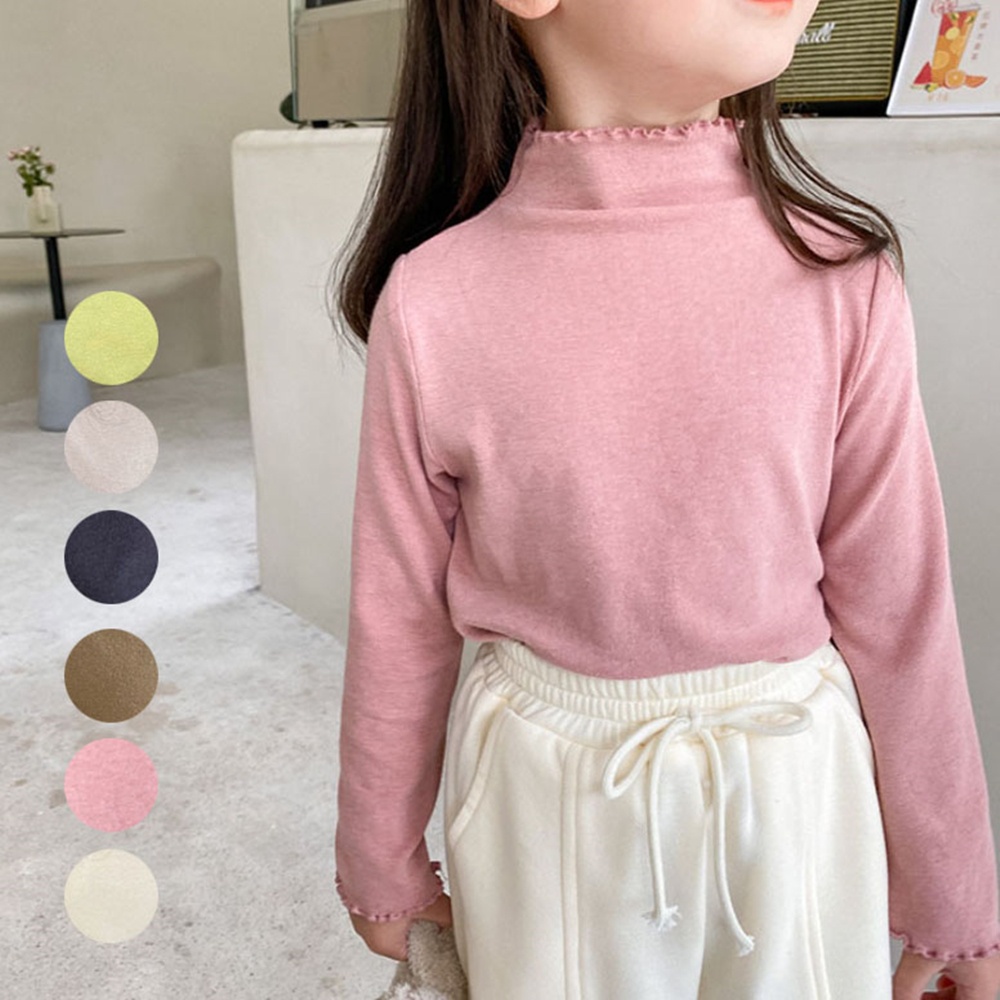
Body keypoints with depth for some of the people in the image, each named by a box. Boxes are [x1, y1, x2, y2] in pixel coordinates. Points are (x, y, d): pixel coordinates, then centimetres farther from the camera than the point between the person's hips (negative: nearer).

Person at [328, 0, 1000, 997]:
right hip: (544, 802, 0)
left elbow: (897, 607, -5)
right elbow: (398, 619, -4)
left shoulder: (840, 271, -12)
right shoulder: (433, 304, -14)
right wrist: (382, 862, 8)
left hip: (796, 790, 2)